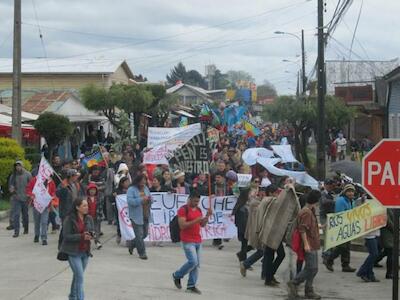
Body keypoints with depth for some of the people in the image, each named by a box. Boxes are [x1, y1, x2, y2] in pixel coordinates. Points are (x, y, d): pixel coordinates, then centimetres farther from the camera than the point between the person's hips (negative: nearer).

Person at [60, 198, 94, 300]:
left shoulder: (89, 218, 3)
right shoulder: (69, 219, -14)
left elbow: (92, 231, 9)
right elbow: (67, 236, -16)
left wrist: (91, 235, -15)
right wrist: (82, 236, -25)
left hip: (85, 252, 6)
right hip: (73, 252, -6)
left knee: (77, 276, 20)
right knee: (80, 277, -12)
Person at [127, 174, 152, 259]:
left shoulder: (146, 188, 12)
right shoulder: (131, 190, -10)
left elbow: (150, 200, 19)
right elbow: (130, 201, -21)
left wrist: (149, 199, -6)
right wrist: (141, 200, -28)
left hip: (145, 216, 7)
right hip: (136, 216, -7)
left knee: (145, 234, 15)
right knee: (139, 235, -5)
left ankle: (131, 245, 37)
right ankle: (142, 253, 4)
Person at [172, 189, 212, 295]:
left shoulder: (198, 210, 13)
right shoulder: (183, 210, -10)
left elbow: (202, 225, 16)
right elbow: (182, 225, -18)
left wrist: (207, 216, -1)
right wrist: (195, 221, -24)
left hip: (198, 241, 7)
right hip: (187, 241, -7)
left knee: (197, 264, 4)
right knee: (193, 262, -14)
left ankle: (191, 285, 10)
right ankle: (177, 275, 8)